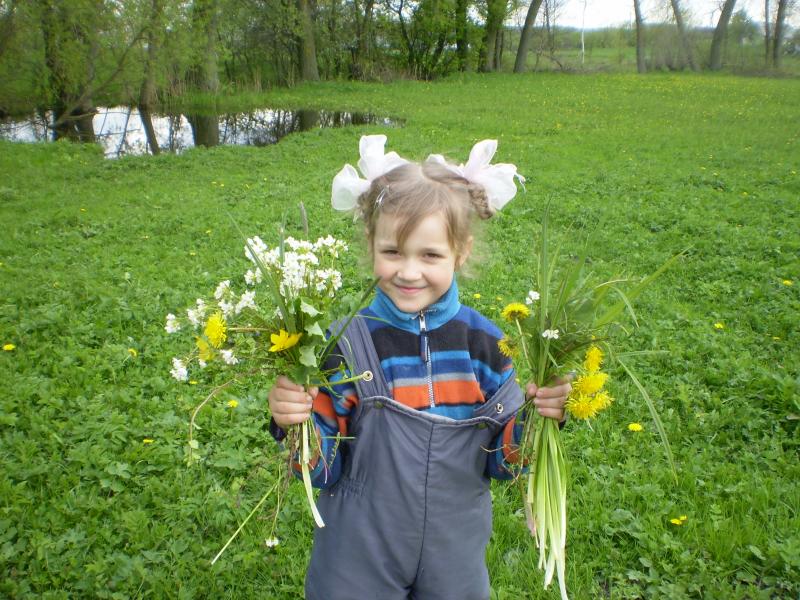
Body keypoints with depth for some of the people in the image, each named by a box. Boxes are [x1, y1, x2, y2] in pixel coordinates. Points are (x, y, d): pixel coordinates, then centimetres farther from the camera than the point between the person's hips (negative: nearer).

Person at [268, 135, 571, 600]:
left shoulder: (486, 344, -11)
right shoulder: (346, 342, -17)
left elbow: (501, 464, -2)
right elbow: (323, 471, -11)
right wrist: (297, 424, -30)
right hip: (357, 561, -1)